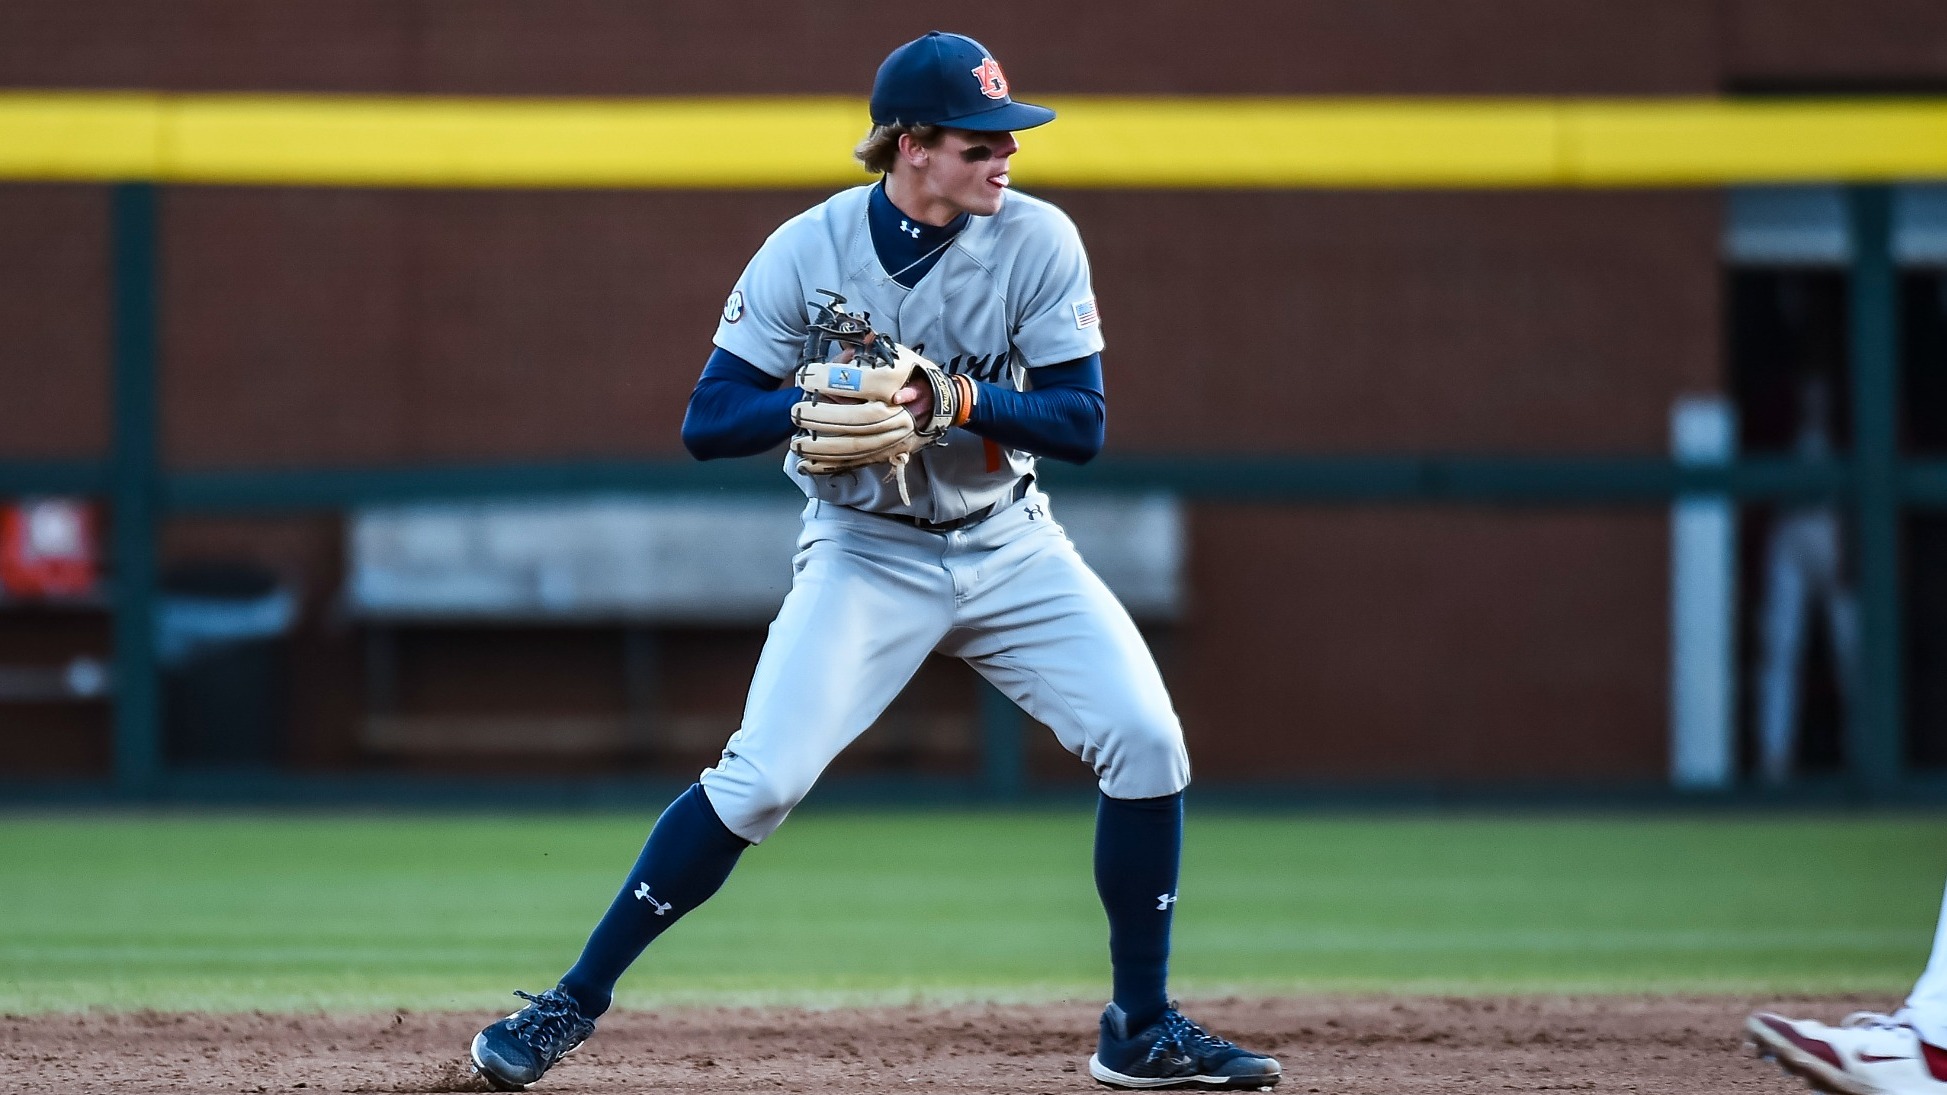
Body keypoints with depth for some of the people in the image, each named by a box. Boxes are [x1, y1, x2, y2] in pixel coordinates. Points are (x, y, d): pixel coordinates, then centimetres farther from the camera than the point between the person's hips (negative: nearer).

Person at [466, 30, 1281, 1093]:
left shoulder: (1036, 240, -11)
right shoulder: (807, 253, -15)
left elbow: (1081, 422, -13)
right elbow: (707, 422, -14)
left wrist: (956, 398, -29)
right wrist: (820, 404, -33)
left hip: (1009, 547, 3)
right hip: (867, 555, -3)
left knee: (1145, 739, -11)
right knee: (759, 779, -16)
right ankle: (574, 1003, -3)